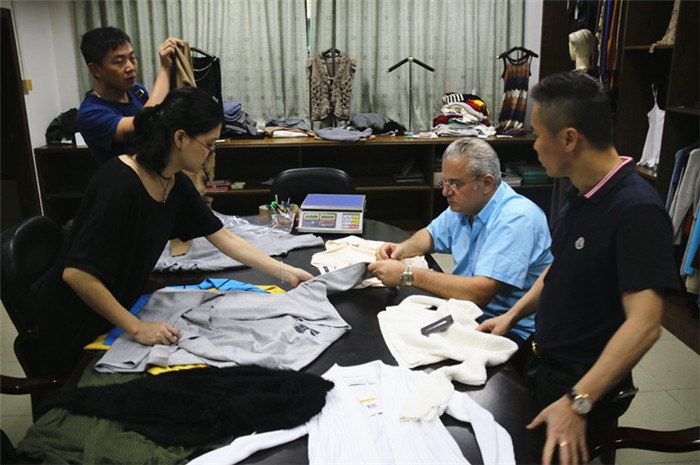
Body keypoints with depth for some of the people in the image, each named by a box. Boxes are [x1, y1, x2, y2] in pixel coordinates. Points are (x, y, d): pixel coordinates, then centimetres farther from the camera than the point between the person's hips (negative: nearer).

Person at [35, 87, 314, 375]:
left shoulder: (176, 183, -5)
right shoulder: (119, 185, -30)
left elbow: (224, 238, 2)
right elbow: (76, 273, -31)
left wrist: (285, 272, 0)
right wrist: (137, 328, -28)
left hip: (116, 311, 8)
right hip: (75, 326, -7)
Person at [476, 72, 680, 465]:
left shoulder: (637, 211, -25)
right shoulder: (582, 193, 4)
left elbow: (644, 324, -31)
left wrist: (578, 403, -35)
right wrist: (512, 315, 9)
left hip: (587, 386, -8)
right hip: (543, 366, 8)